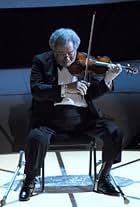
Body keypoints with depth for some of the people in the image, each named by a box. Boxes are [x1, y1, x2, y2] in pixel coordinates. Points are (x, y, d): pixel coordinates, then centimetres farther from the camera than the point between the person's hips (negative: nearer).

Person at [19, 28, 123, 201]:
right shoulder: (41, 61, 1)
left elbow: (93, 93, 8)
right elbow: (36, 90, -13)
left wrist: (107, 79, -12)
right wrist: (66, 88, -23)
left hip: (82, 116, 3)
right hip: (51, 115, -2)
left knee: (113, 132, -16)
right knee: (37, 138, -32)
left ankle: (103, 179, 5)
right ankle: (30, 180, -3)